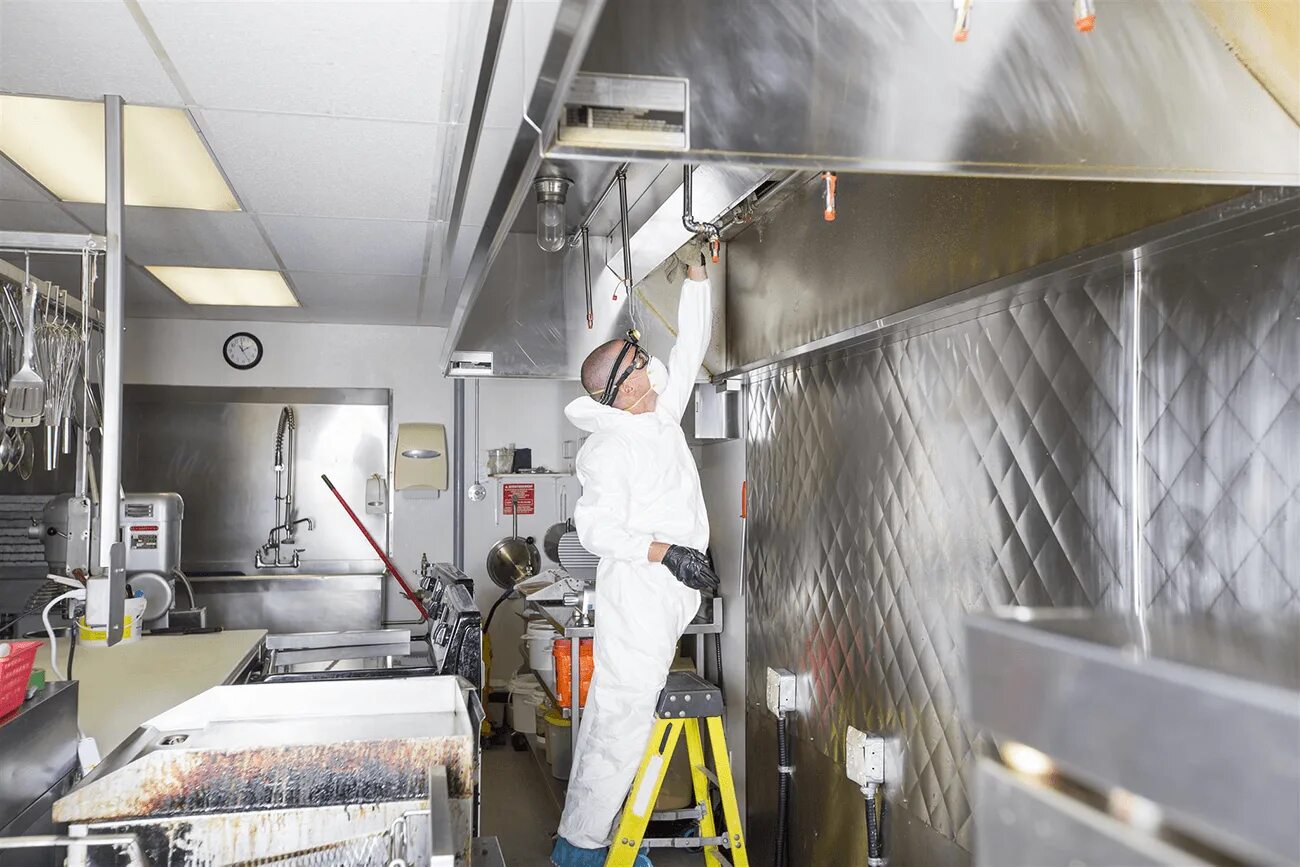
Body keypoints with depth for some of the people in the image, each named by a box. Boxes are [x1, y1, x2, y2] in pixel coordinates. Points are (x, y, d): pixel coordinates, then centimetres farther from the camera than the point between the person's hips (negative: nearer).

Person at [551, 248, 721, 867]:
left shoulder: (662, 415, 10)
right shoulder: (609, 447, -14)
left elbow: (691, 346, 17)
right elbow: (596, 528, -18)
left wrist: (696, 272, 17)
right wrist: (667, 550, -23)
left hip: (668, 600, 8)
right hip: (636, 598, -8)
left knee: (615, 714, 14)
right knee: (622, 719, -4)